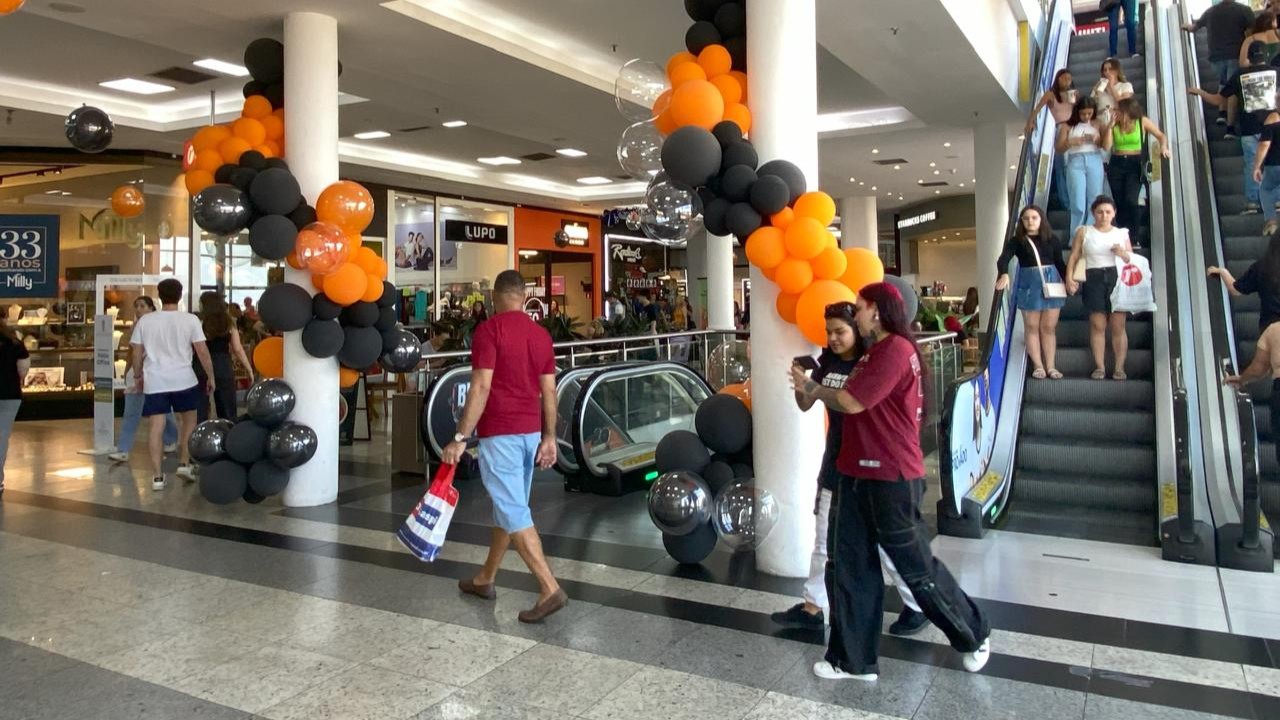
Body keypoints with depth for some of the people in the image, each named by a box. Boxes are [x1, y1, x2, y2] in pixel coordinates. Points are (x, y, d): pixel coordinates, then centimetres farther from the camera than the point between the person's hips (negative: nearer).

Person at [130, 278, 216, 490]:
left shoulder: (145, 320, 4)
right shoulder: (190, 319, -4)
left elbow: (137, 353, 8)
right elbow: (202, 351, -4)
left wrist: (138, 376, 22)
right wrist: (211, 377, 6)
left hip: (154, 381, 2)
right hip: (183, 379, -1)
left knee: (157, 428, 3)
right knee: (189, 421, 18)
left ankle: (158, 476, 3)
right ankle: (184, 464, 14)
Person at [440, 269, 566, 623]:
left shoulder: (489, 329, -11)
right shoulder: (541, 334, 8)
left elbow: (481, 388, -18)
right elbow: (549, 391, 8)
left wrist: (460, 438, -16)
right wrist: (549, 437, 15)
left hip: (499, 433, -7)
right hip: (531, 432, 7)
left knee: (513, 512, -6)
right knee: (507, 506, 17)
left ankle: (550, 589, -10)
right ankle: (485, 579, 32)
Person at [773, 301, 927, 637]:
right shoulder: (827, 362, 3)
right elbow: (805, 405, 8)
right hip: (835, 464, 6)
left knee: (885, 543, 4)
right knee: (824, 540, 14)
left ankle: (917, 606, 23)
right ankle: (814, 607, 25)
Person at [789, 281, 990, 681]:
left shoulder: (895, 349, -16)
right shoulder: (878, 351, 18)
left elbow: (851, 402, -19)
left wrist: (810, 388, -4)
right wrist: (815, 388, 7)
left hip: (891, 479, -10)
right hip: (859, 474, 10)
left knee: (917, 567, 7)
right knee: (850, 567, 9)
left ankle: (974, 636, 31)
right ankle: (853, 660, 19)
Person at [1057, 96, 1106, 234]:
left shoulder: (1097, 124, 11)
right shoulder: (1067, 126, 8)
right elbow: (1059, 148, 5)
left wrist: (1097, 140, -13)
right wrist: (1071, 142, -13)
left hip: (1094, 162, 2)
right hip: (1075, 162, -1)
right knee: (1077, 204, -6)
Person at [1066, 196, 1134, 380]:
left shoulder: (1122, 233, 14)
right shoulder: (1083, 232, 10)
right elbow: (1074, 257, 4)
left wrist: (1123, 254, -6)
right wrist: (1069, 278, -10)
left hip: (1118, 278, 1)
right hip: (1094, 279, -1)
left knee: (1118, 325, -3)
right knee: (1097, 325, -2)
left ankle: (1119, 367, 0)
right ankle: (1099, 366, 3)